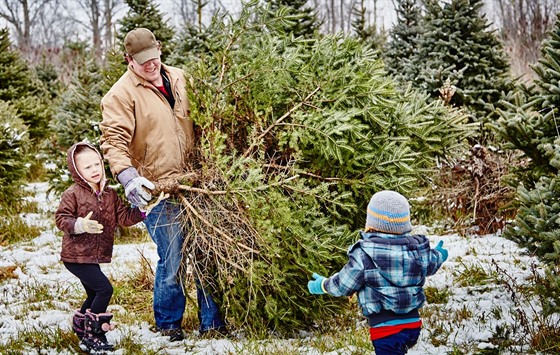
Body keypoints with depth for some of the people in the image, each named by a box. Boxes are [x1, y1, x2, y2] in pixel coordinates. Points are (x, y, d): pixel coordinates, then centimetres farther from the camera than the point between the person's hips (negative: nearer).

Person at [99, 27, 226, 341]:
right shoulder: (122, 94, -7)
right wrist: (128, 177, -30)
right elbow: (114, 140, -16)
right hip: (158, 190, -5)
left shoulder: (179, 79, 10)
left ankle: (212, 322, 19)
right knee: (172, 260, -4)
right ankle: (169, 325, 16)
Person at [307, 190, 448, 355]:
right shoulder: (417, 247, 0)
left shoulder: (364, 255, -15)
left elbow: (343, 285, -3)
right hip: (413, 323, 6)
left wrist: (322, 285, 18)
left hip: (386, 328, -6)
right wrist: (439, 255, 48)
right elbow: (430, 265, 23)